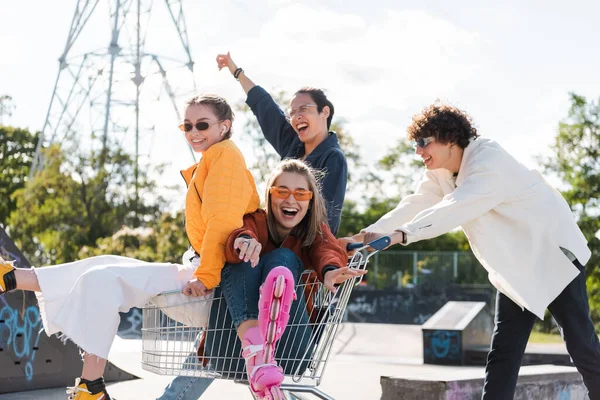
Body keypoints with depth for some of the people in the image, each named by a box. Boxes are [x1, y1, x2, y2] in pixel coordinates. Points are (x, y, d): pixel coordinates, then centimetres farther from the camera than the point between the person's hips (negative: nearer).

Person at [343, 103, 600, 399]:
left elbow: (455, 209, -39)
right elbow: (415, 206, -4)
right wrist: (368, 233, -18)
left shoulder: (489, 162, -26)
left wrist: (400, 235, -48)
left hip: (554, 256, -8)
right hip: (515, 268, 8)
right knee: (503, 350, 1)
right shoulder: (440, 173, 2)